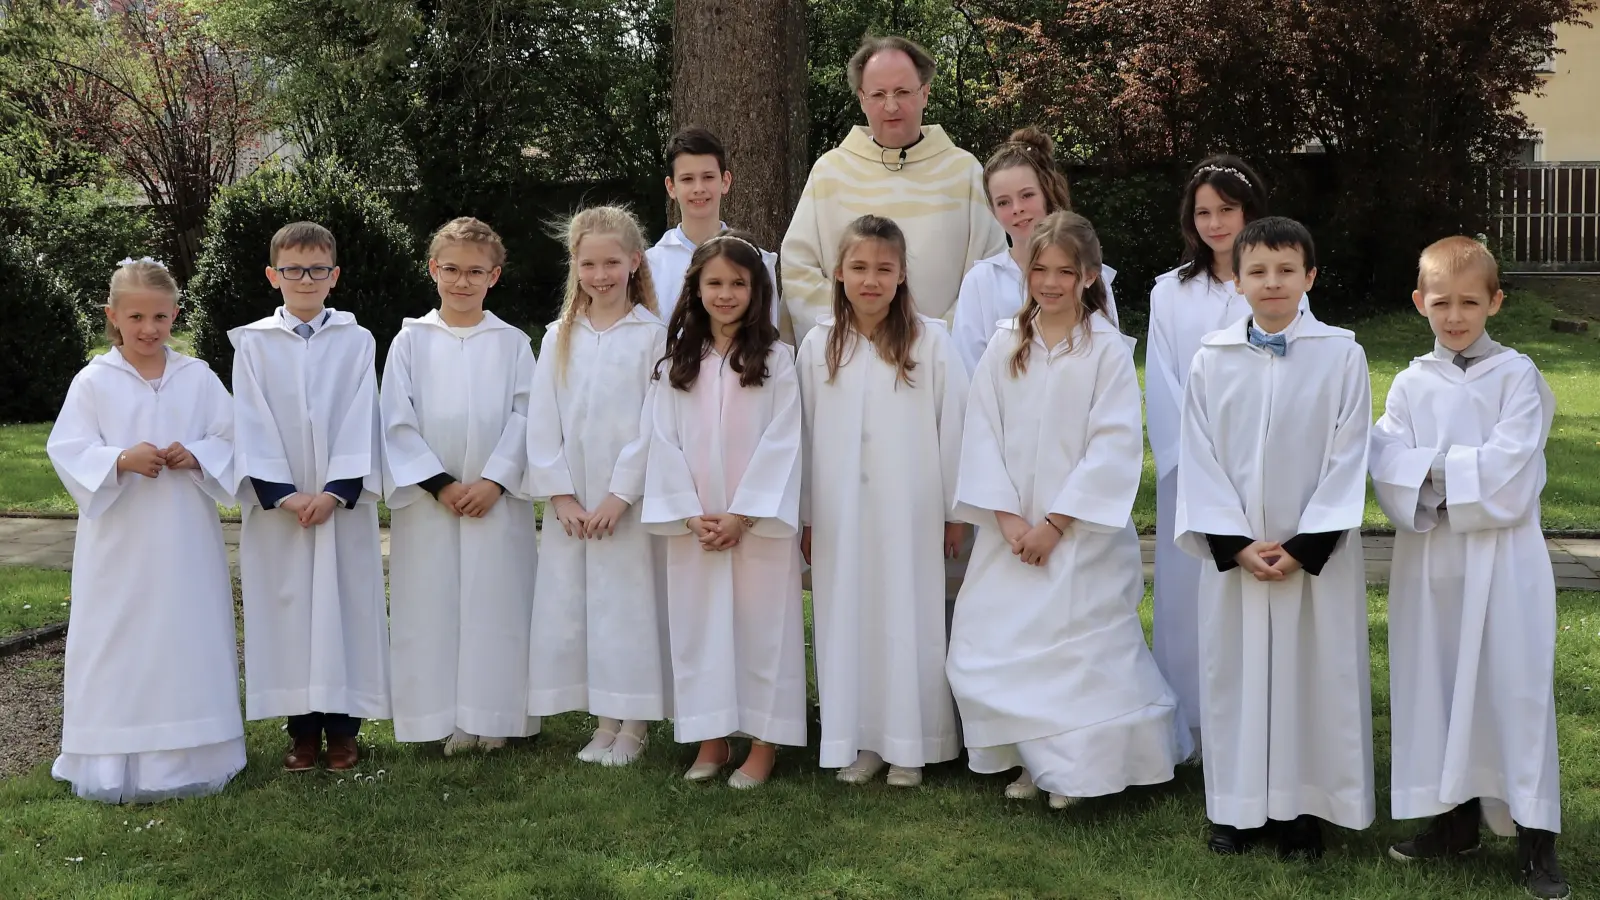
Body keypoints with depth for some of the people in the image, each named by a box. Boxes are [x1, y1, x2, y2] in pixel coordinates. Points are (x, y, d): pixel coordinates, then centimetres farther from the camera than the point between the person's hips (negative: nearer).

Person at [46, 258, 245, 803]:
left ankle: (190, 756, 19)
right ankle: (113, 762, 11)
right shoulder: (93, 381, -1)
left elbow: (231, 440, 4)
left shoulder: (198, 377, 4)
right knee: (118, 646, 2)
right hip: (119, 541, -1)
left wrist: (195, 457, -15)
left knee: (186, 641, 7)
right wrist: (121, 461, -22)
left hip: (185, 541, 2)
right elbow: (67, 450, -6)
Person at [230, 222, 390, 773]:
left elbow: (360, 423, -3)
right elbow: (252, 426, -1)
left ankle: (342, 728, 10)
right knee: (287, 609, 3)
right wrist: (283, 494, -12)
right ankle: (303, 731, 12)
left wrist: (336, 491, -14)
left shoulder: (356, 342, 4)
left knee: (347, 607, 2)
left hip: (344, 502, 0)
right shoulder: (253, 343, 4)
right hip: (276, 506, 0)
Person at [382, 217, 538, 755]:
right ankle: (444, 717, 9)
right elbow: (397, 423, -1)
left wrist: (494, 480, -12)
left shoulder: (512, 343, 5)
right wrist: (439, 483, -10)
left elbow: (524, 417, 0)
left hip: (498, 499, 0)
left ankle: (492, 716, 10)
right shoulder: (411, 341, 4)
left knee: (497, 604, 1)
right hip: (427, 501, 0)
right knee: (432, 604, 1)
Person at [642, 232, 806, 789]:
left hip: (759, 523, -3)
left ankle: (763, 745, 8)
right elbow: (665, 442, 4)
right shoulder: (678, 363, 8)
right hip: (692, 526, 3)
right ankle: (712, 739, 16)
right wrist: (691, 515, -6)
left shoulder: (775, 360, -1)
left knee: (762, 624, 0)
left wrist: (742, 516, -13)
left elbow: (781, 443, -7)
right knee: (699, 626, 6)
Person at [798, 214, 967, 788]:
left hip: (910, 514, -2)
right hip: (840, 518, 2)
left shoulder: (929, 341, -4)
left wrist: (955, 511, -1)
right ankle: (858, 740, 19)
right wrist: (805, 516, 8)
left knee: (910, 621, 3)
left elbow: (953, 426, -2)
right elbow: (805, 435, 7)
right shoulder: (819, 346, 4)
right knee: (848, 622, 7)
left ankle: (909, 745, 14)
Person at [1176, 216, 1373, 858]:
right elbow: (1199, 461, 1)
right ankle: (1239, 807, 19)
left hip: (1316, 554, -1)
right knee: (1234, 672, 7)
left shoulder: (1342, 355, -3)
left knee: (1313, 674, 3)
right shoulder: (1211, 360, 2)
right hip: (1233, 554, 2)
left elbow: (1348, 459, -5)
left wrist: (1304, 545, -11)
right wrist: (1236, 543, -9)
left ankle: (1304, 810, 15)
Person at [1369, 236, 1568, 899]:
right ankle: (1457, 819, 22)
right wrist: (1463, 473, -18)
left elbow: (1509, 466, -13)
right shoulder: (1411, 385, 8)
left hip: (1503, 557, -3)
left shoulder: (1515, 375, -1)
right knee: (1437, 687, 9)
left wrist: (1431, 468, -11)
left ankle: (1535, 838, 5)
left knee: (1514, 687, -1)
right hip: (1428, 559, 4)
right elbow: (1388, 469, -5)